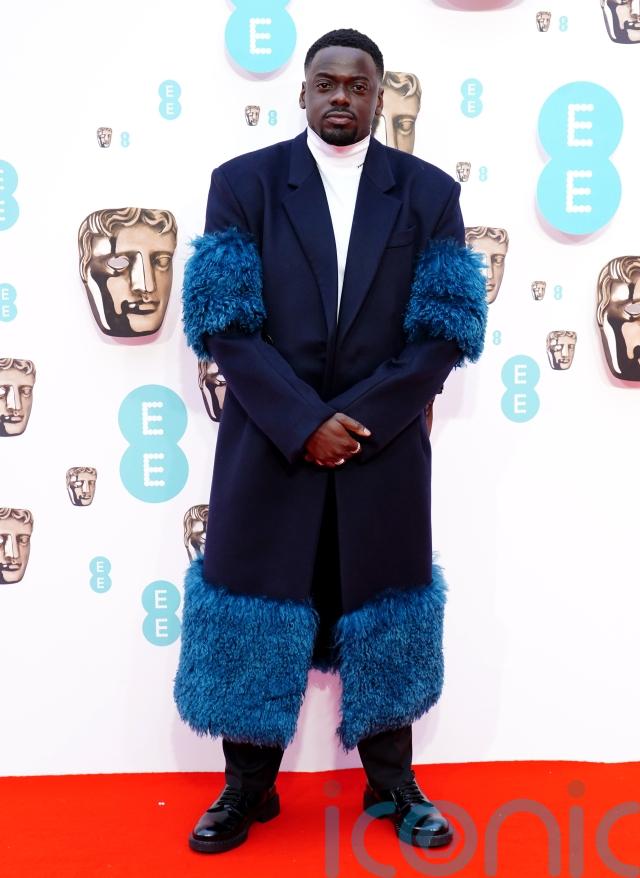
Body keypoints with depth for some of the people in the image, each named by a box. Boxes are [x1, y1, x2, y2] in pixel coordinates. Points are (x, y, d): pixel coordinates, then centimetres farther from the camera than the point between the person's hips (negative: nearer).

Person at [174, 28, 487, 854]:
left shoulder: (429, 192, 3)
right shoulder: (243, 182, 0)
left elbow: (446, 331, -3)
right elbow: (223, 323, -7)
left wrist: (355, 420, -13)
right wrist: (303, 423, -15)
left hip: (385, 449, 1)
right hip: (267, 445, 0)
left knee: (381, 613, 11)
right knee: (256, 610, 7)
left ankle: (393, 784, 30)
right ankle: (247, 787, 26)